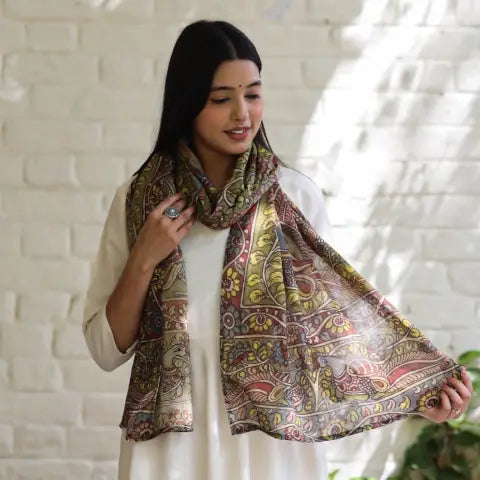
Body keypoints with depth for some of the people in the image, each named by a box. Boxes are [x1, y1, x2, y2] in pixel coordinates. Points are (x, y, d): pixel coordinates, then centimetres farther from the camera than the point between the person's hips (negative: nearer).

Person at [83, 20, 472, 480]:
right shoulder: (138, 199, -1)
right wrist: (144, 260, -13)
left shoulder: (296, 195, -2)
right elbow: (105, 348, 0)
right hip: (172, 439, 0)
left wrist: (414, 387, -15)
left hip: (274, 437, 0)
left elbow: (335, 318, -2)